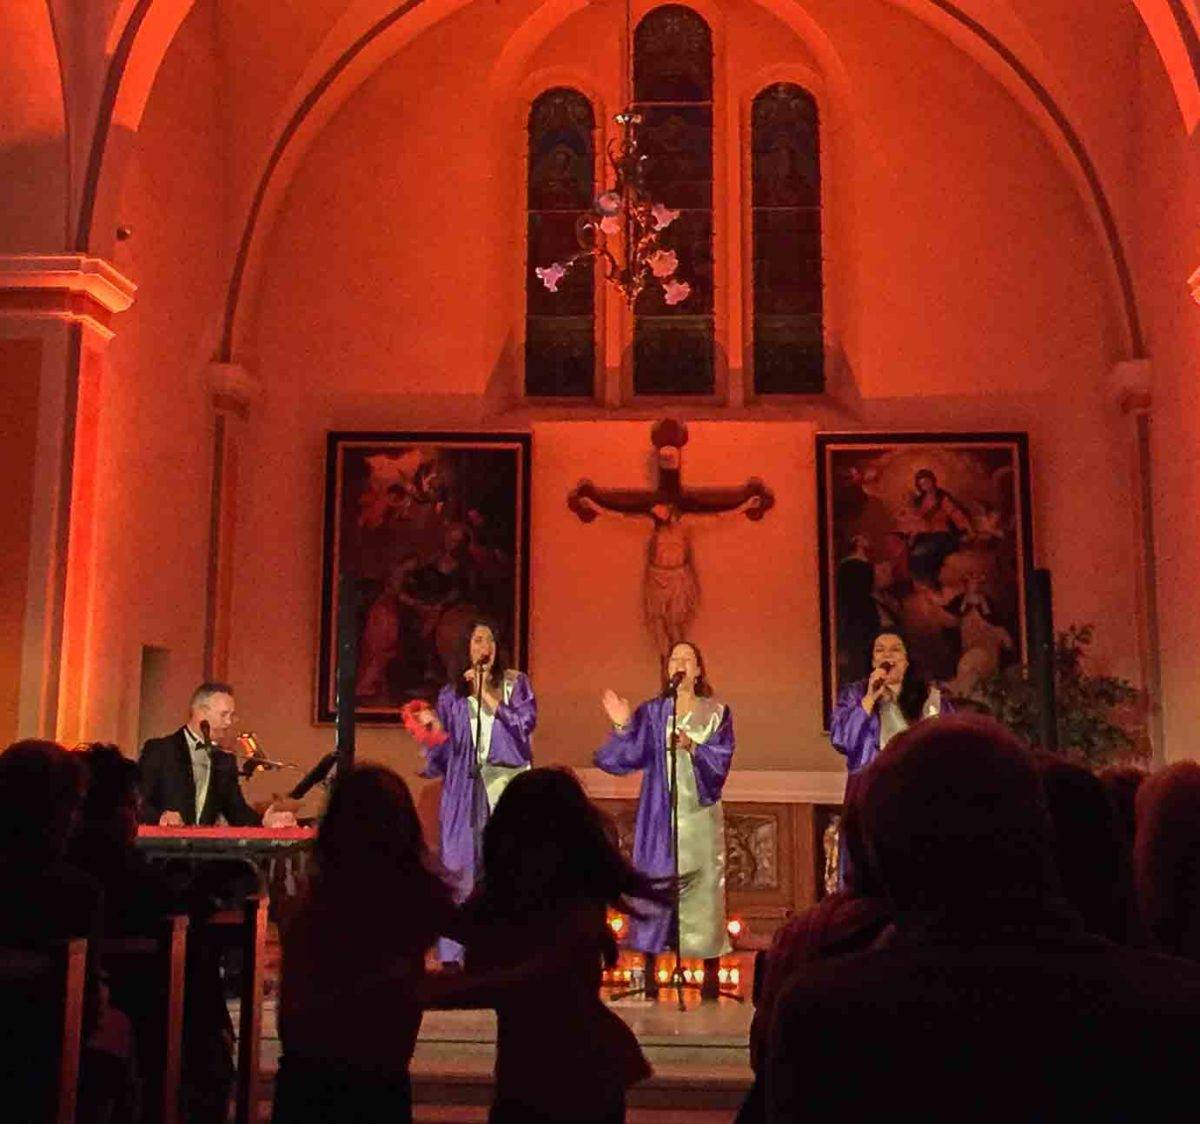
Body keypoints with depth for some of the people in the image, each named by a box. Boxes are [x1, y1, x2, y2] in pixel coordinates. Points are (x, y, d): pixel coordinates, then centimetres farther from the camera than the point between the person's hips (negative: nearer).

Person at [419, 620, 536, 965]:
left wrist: (487, 695, -7)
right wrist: (432, 729, -7)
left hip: (507, 783, -1)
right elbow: (443, 752, 13)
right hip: (465, 789, 1)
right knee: (461, 866, -1)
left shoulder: (515, 683, 11)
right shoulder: (451, 693, 14)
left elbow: (526, 722, -4)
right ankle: (454, 956, 4)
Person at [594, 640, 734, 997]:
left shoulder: (716, 712, 7)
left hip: (699, 812, 0)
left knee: (704, 886, -2)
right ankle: (649, 972, 1)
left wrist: (693, 747, -21)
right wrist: (623, 727, -15)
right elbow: (632, 756, -1)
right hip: (660, 812, 0)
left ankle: (711, 973, 4)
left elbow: (722, 758, -5)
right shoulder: (651, 712, 8)